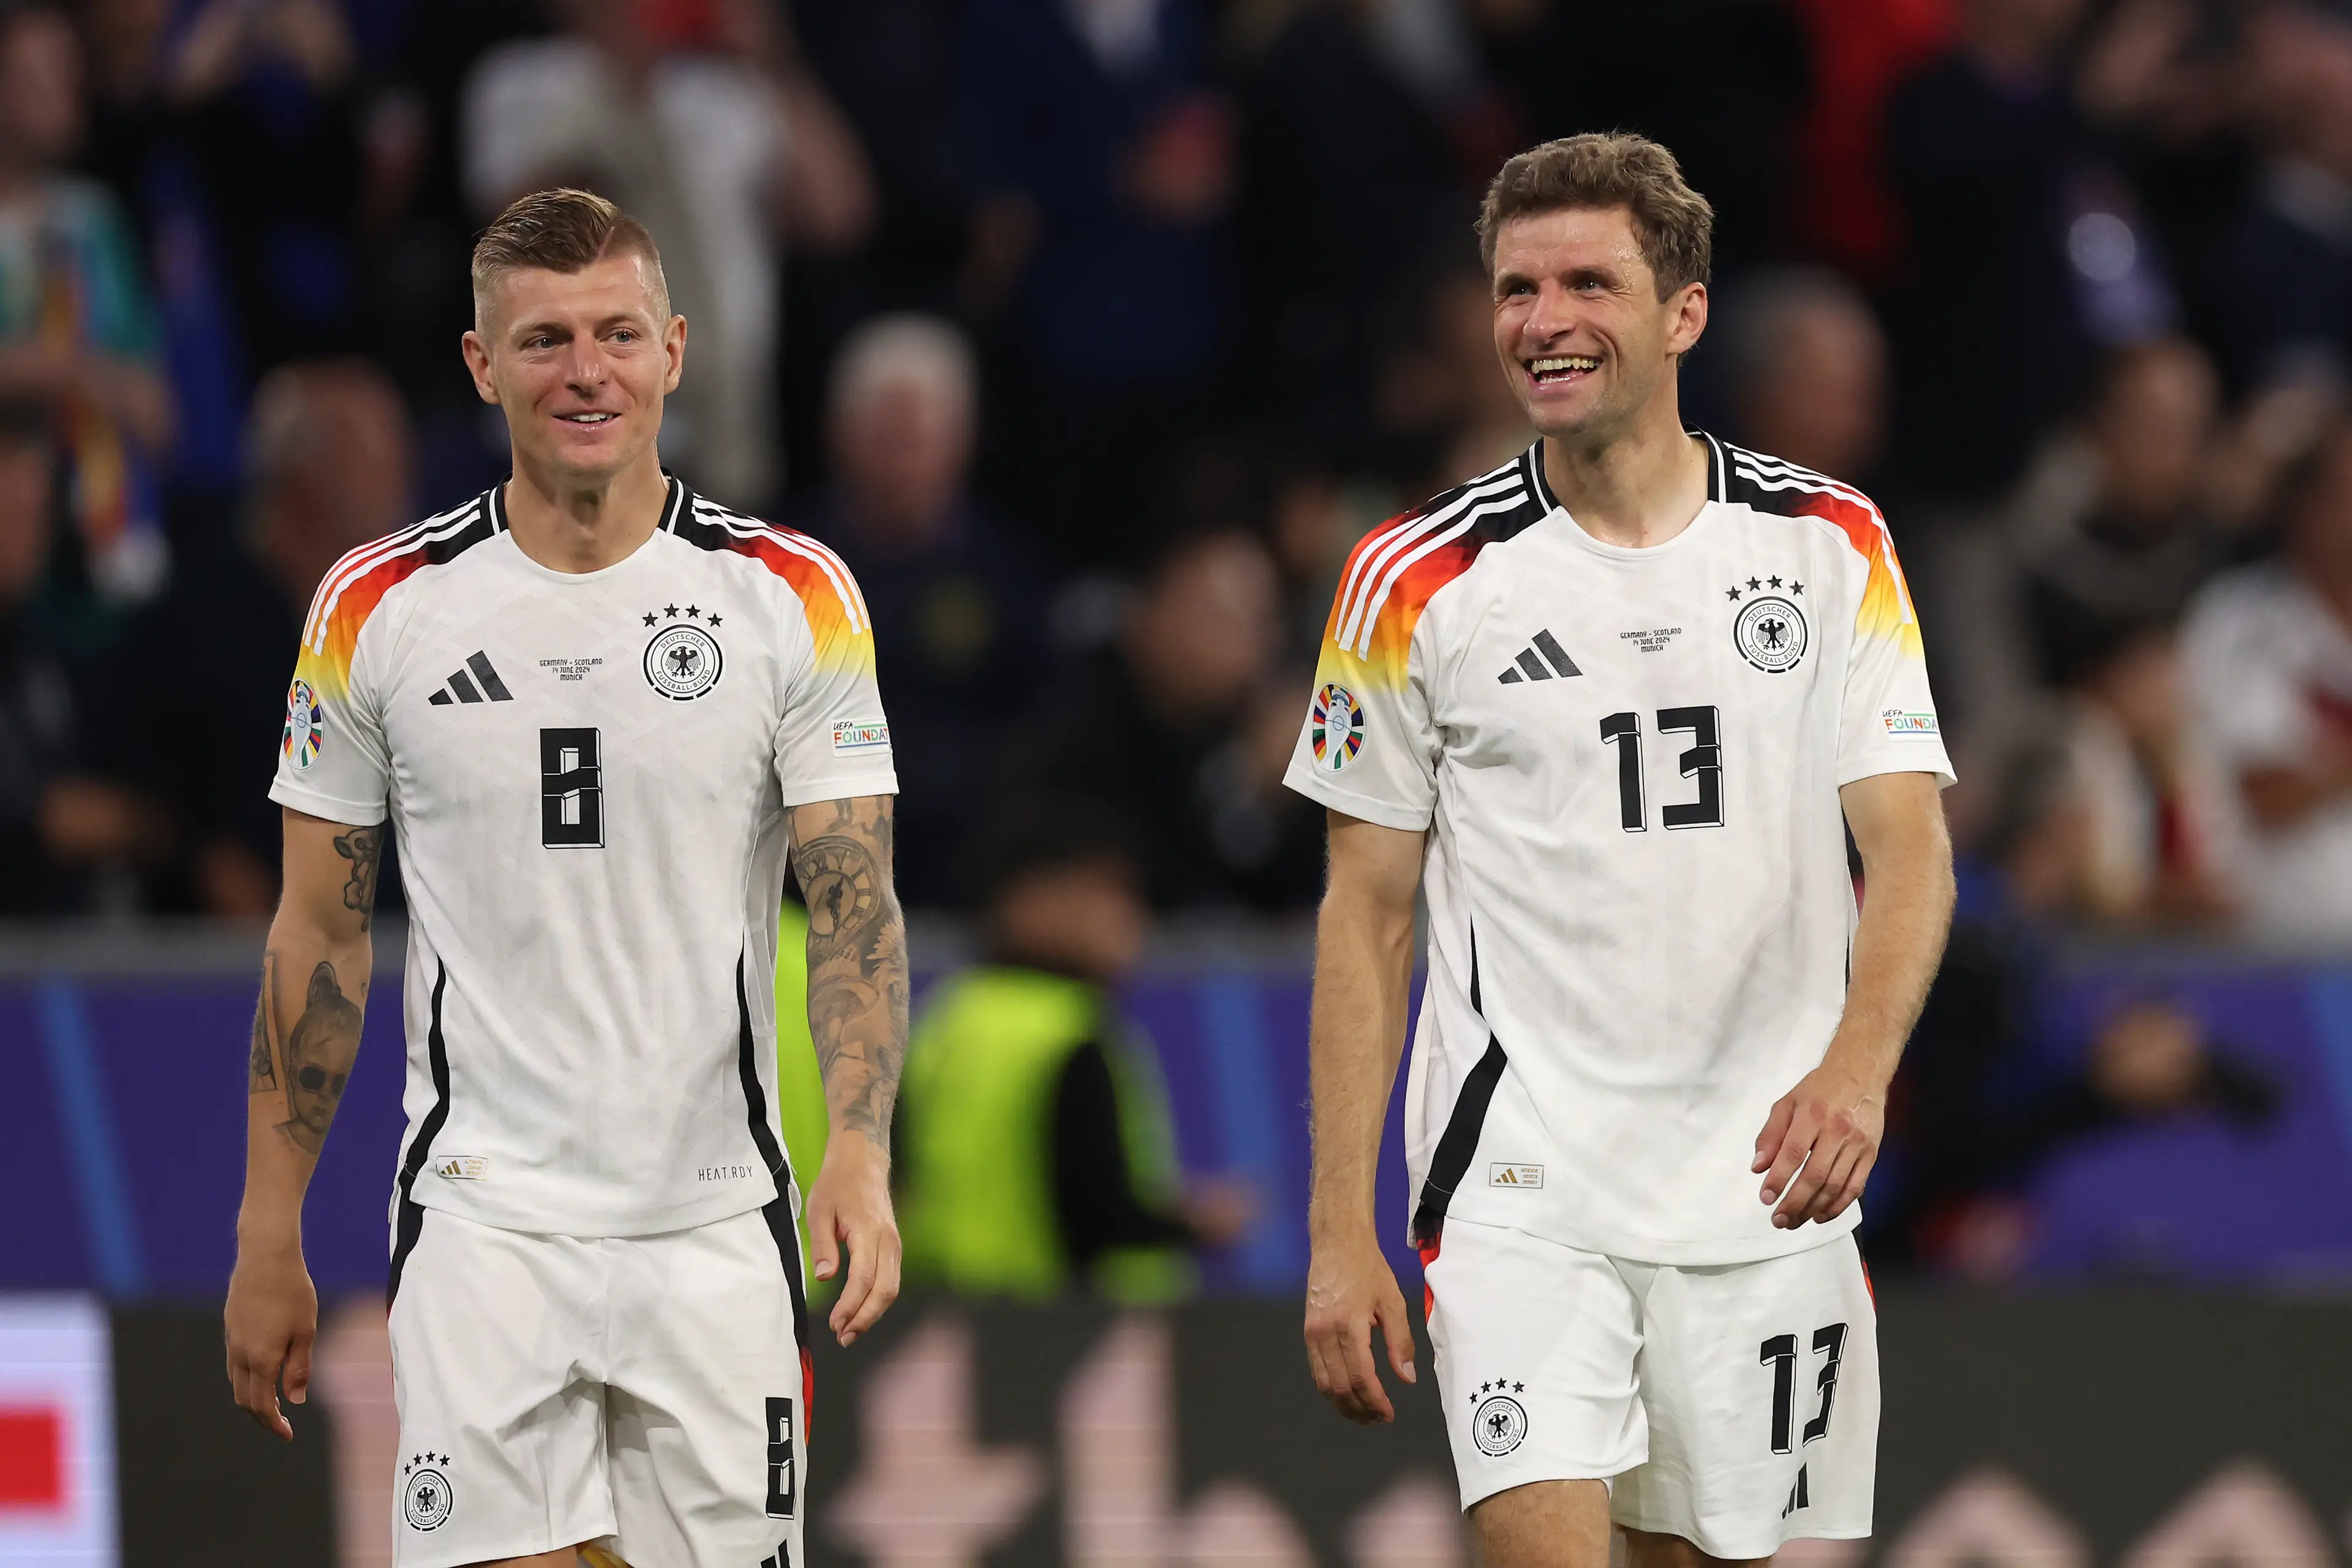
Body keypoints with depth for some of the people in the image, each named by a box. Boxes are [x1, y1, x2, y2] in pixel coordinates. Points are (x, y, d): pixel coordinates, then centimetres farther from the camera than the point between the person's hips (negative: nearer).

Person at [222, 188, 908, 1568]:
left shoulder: (794, 598, 0)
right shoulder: (379, 609, 2)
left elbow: (856, 907, -3)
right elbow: (319, 934, 8)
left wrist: (861, 1147, -20)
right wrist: (269, 1239, 5)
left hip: (715, 1231, 0)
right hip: (483, 1224, 0)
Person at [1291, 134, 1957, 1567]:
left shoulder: (1832, 546, 4)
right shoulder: (1419, 580, 1)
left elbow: (1910, 846, -1)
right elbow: (1366, 915, 6)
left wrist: (1857, 1069, -22)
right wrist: (1342, 1230, 0)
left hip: (1765, 1183, 2)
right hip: (1522, 1185, -2)